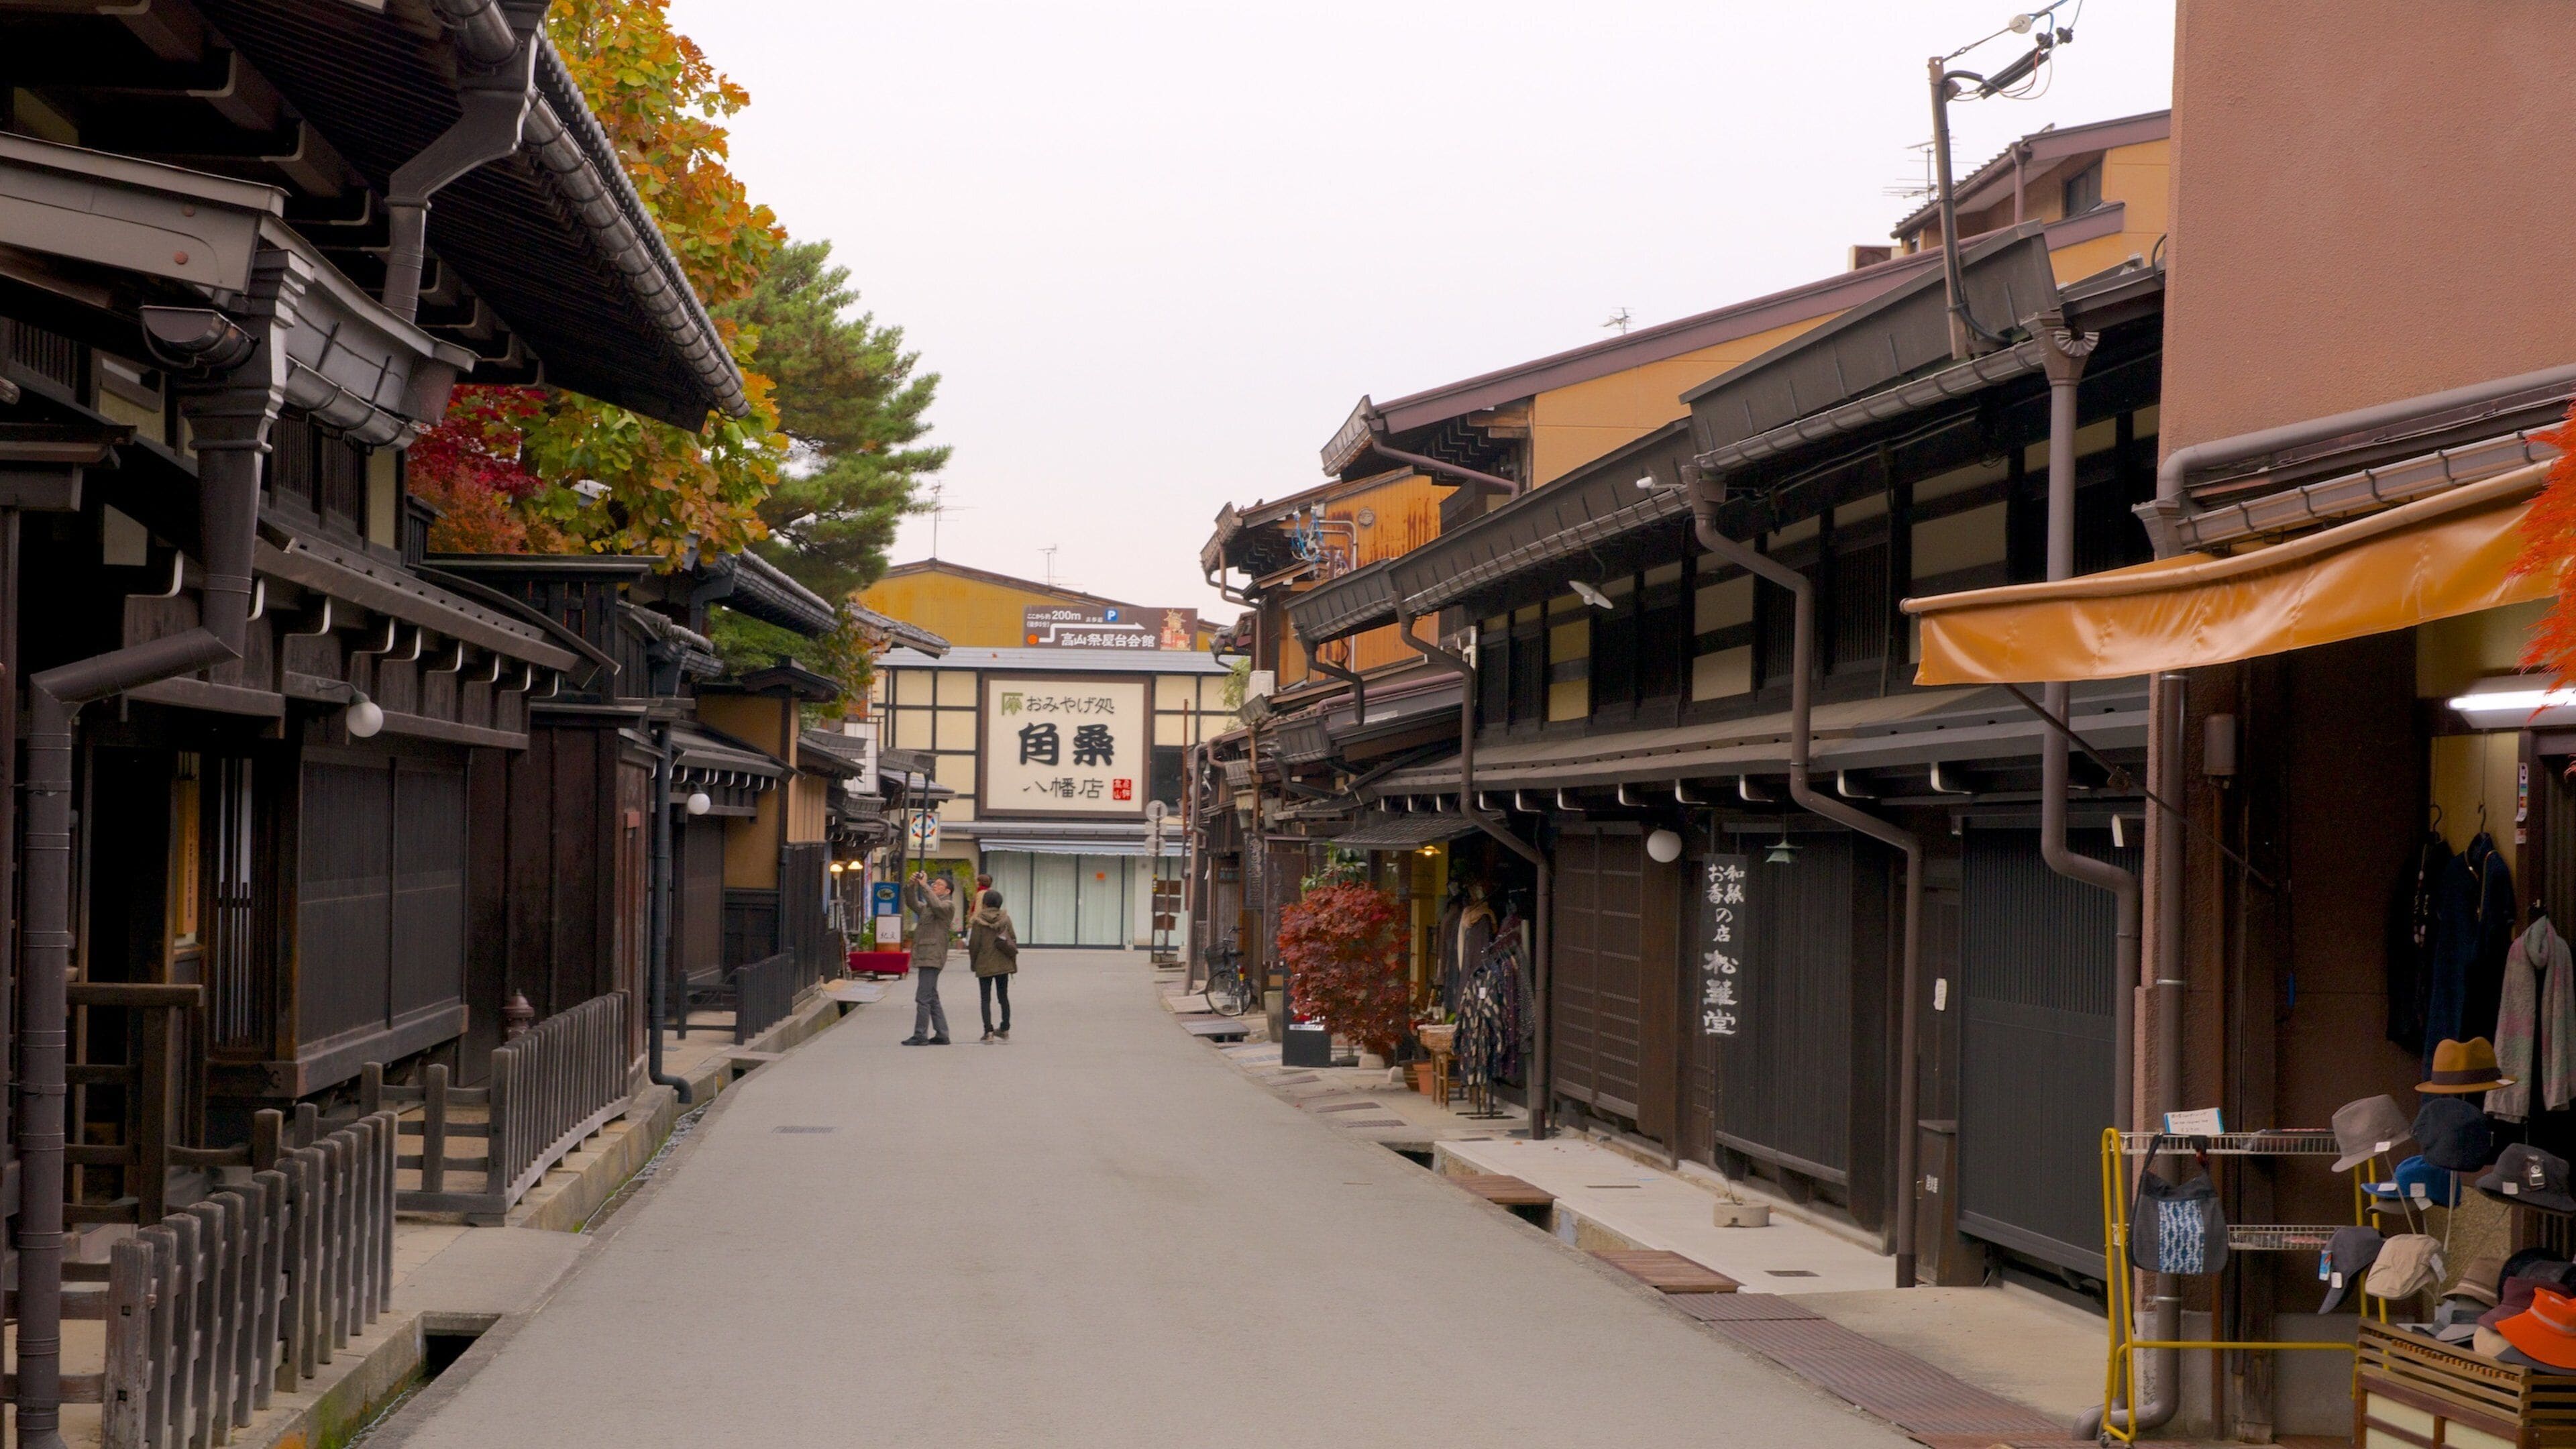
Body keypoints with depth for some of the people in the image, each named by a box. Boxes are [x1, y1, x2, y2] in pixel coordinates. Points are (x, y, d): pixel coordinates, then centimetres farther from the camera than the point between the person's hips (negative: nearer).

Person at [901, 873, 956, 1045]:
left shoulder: (949, 905, -4)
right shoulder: (927, 907, 23)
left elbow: (936, 905, -23)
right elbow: (913, 903, 13)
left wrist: (924, 886, -22)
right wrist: (911, 886, -3)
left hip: (932, 958, -9)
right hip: (925, 958, 9)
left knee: (923, 997, -11)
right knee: (932, 998, 11)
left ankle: (920, 1036, -10)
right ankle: (942, 1035, 15)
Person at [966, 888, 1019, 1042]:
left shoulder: (978, 921, -9)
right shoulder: (1005, 918, 1)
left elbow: (974, 944, -8)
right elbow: (1013, 938, 2)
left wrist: (973, 962, 6)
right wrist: (1012, 955, 14)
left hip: (985, 965, -3)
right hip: (1003, 964, 3)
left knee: (985, 999, 1)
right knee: (1003, 996, 15)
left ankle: (989, 1032, -8)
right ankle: (1005, 1030, 19)